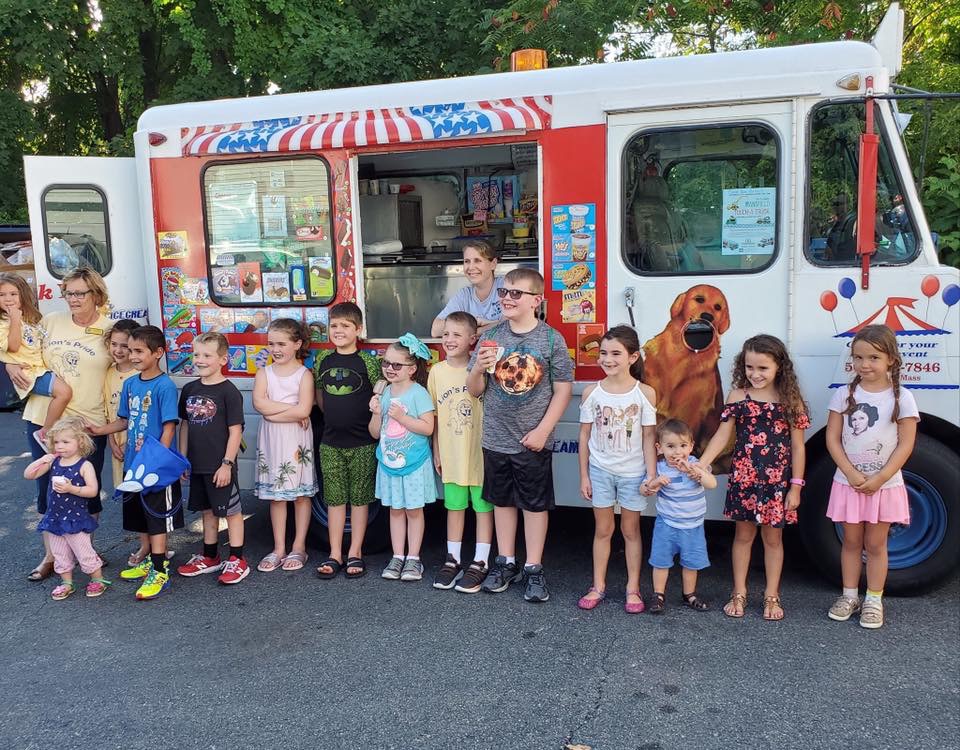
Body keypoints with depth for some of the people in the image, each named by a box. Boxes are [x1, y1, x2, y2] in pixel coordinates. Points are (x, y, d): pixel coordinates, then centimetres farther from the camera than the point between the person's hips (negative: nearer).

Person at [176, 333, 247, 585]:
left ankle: (237, 560, 12)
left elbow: (236, 431, -13)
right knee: (207, 510, 18)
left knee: (231, 510, 3)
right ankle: (209, 557, 30)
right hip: (197, 465, 7)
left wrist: (227, 464, -15)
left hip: (220, 466, -6)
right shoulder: (190, 390, 6)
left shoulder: (228, 391, -13)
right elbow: (185, 424, 13)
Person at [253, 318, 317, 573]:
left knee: (301, 493, 5)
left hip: (297, 440, -3)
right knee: (275, 494, 9)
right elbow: (259, 403, -12)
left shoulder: (303, 374, -5)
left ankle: (299, 547, 17)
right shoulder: (264, 373, 5)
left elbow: (304, 411, -17)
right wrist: (292, 409, -16)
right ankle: (279, 548, 18)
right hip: (271, 441, 3)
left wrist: (273, 412, -13)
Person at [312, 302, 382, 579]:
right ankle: (335, 554, 18)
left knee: (360, 498, 6)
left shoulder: (367, 361, -8)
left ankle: (355, 553, 17)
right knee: (334, 498, 9)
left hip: (362, 442, -3)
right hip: (330, 442, 3)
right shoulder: (323, 359, 4)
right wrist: (335, 416, 8)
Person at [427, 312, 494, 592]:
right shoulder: (437, 371, 1)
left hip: (480, 451, -3)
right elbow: (435, 415, 8)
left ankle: (480, 563, 17)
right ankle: (452, 559, 27)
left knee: (483, 506, 7)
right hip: (451, 453, 4)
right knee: (454, 506, 15)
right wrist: (436, 451, 9)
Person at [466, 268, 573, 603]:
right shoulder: (491, 337, 0)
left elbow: (563, 389, -6)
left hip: (533, 442, -3)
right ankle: (506, 563, 30)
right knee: (502, 500, 15)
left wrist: (543, 430, -12)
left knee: (535, 504, 8)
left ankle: (533, 569, 20)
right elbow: (475, 390, 4)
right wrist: (478, 368, -18)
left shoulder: (551, 339, -8)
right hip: (496, 440, 3)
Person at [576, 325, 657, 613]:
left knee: (630, 530, 11)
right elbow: (585, 435, 0)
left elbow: (649, 437, -6)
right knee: (603, 529, 11)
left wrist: (651, 475, -8)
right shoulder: (591, 392, -5)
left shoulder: (645, 393, -10)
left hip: (632, 472, -1)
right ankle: (598, 586, 24)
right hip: (600, 470, 1)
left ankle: (633, 588, 24)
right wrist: (584, 476, 0)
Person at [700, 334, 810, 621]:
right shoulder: (738, 396, -2)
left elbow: (797, 447, -1)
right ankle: (739, 593, 25)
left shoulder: (791, 400, -3)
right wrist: (699, 465, -17)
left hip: (777, 481, 0)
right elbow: (722, 436, -5)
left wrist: (795, 486, -3)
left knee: (773, 538, 12)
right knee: (743, 535, 12)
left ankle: (772, 596, 26)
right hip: (744, 478, 1)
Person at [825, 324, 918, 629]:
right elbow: (832, 439, -3)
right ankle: (849, 596, 24)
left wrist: (879, 479, -14)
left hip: (884, 484, -1)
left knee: (875, 544, 8)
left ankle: (874, 601, 19)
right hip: (849, 482, 1)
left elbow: (905, 445, -7)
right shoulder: (844, 395, -2)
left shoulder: (901, 398, -6)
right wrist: (852, 474, -14)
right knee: (852, 541, 12)